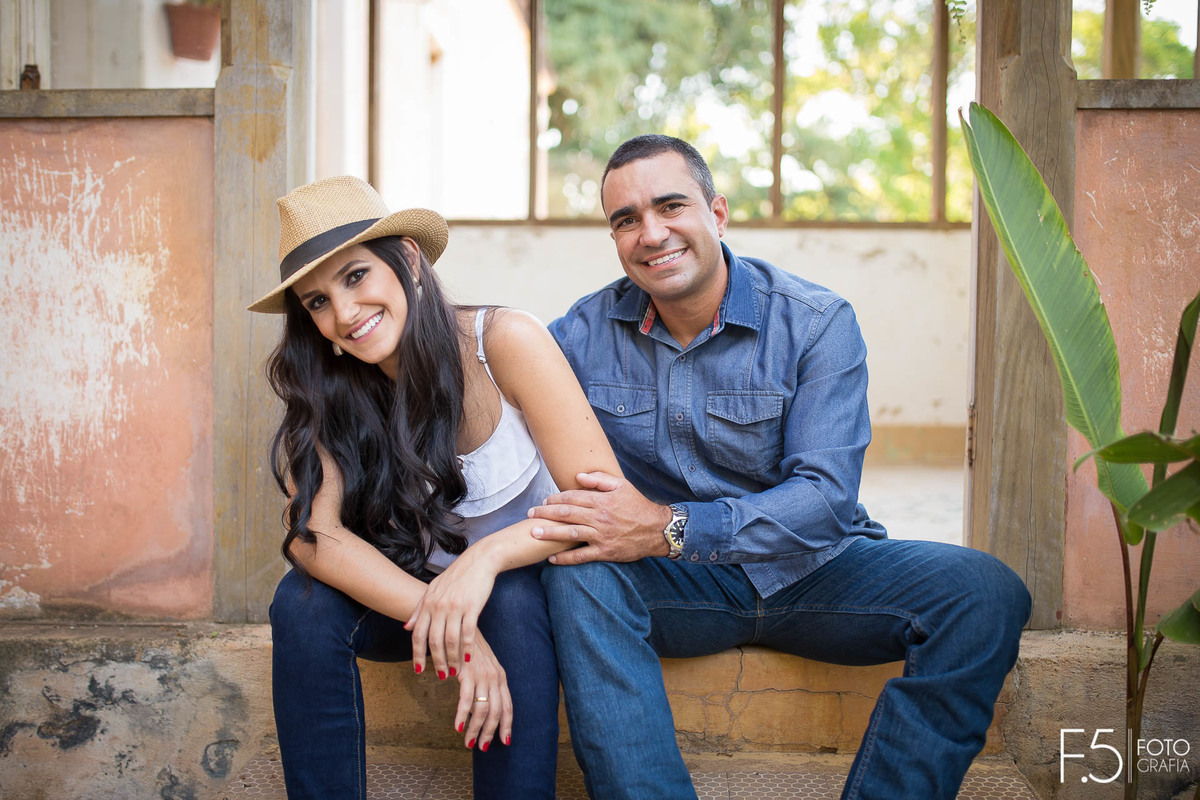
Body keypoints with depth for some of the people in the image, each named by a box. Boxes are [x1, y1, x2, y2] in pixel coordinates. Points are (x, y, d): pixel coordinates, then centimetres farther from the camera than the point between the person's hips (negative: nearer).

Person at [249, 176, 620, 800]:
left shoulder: (504, 342, -20)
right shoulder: (329, 387, -11)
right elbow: (311, 532, -24)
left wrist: (487, 555, -39)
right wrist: (446, 621, -38)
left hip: (520, 580, -2)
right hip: (404, 589, 3)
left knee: (512, 603, -34)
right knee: (302, 603, -24)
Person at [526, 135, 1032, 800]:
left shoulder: (817, 322, -11)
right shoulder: (586, 332, -2)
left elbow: (826, 497, -22)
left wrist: (669, 527, -35)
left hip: (809, 571, 0)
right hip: (678, 587, 1)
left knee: (988, 593, -25)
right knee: (577, 576, -32)